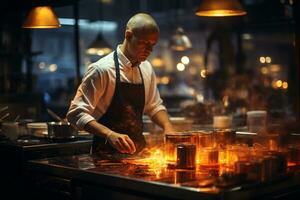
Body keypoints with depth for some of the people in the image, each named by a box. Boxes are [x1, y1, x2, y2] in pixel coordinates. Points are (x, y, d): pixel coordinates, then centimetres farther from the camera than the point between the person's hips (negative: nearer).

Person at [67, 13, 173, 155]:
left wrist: (167, 127, 0)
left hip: (138, 153, 5)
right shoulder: (102, 69, -12)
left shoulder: (146, 68, 8)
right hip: (107, 154, -5)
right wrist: (109, 134, -28)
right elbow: (76, 114, -14)